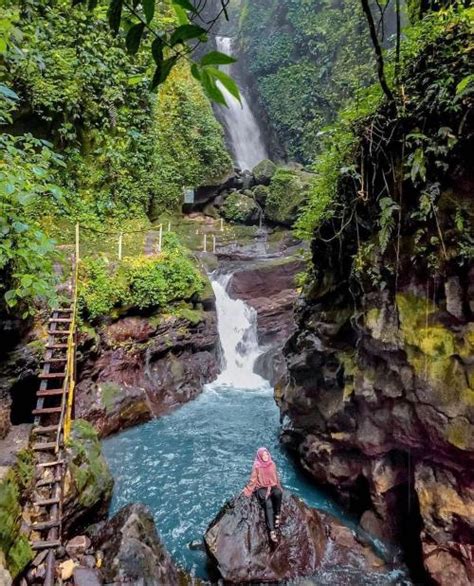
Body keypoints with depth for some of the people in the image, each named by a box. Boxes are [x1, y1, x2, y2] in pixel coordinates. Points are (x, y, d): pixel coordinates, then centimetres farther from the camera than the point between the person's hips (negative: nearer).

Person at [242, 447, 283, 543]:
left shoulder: (272, 464, 4)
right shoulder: (257, 466, -7)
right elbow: (253, 480, 1)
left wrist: (279, 487, 11)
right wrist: (248, 490, -1)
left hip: (273, 486, 3)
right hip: (262, 488, -3)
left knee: (278, 493, -34)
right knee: (268, 504, -31)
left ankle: (277, 515, -17)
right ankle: (272, 531, -35)